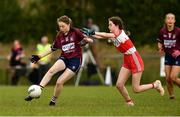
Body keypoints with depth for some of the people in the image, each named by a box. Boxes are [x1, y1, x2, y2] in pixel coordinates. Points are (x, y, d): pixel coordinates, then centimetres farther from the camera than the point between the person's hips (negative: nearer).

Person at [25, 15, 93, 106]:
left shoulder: (76, 32, -7)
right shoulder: (59, 36, 6)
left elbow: (90, 40, -7)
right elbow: (53, 48, 18)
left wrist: (87, 39, -31)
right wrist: (40, 56, 13)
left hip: (75, 60, -4)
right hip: (64, 58, 4)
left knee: (59, 82, -14)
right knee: (51, 70, -28)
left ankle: (53, 100, 9)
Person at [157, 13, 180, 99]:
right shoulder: (162, 31, -3)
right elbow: (159, 42, 12)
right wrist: (160, 48, -8)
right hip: (168, 56, 4)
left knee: (173, 78, -14)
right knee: (168, 78, 1)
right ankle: (171, 95, 18)